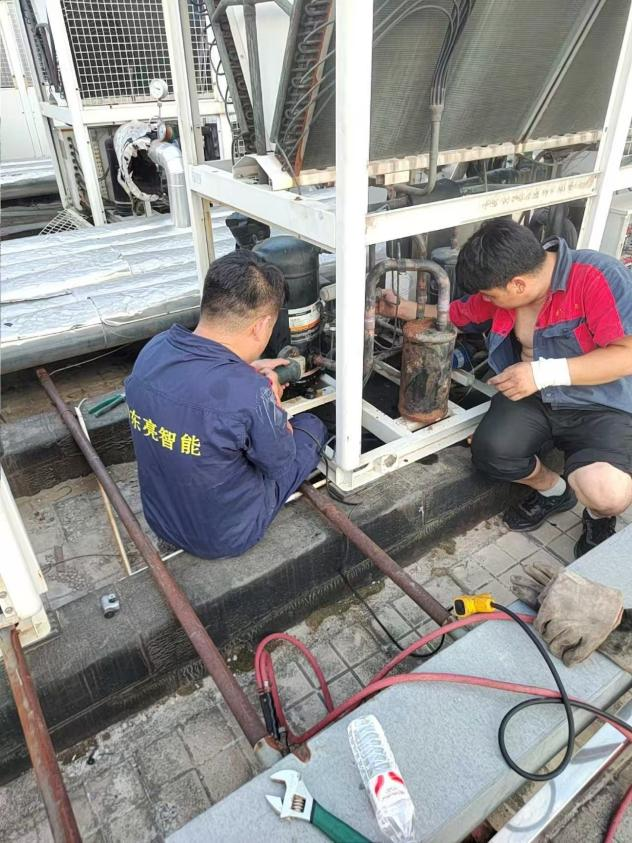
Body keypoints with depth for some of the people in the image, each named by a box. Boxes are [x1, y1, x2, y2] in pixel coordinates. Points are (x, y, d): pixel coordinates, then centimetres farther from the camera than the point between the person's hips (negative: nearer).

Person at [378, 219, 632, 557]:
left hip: (603, 407, -5)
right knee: (489, 450, -23)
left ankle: (599, 516, 11)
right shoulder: (503, 291, -2)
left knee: (605, 491, -32)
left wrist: (546, 371, -29)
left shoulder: (598, 276, -21)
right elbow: (457, 314, 15)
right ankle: (553, 490, 12)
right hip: (534, 400, 6)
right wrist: (397, 308, 11)